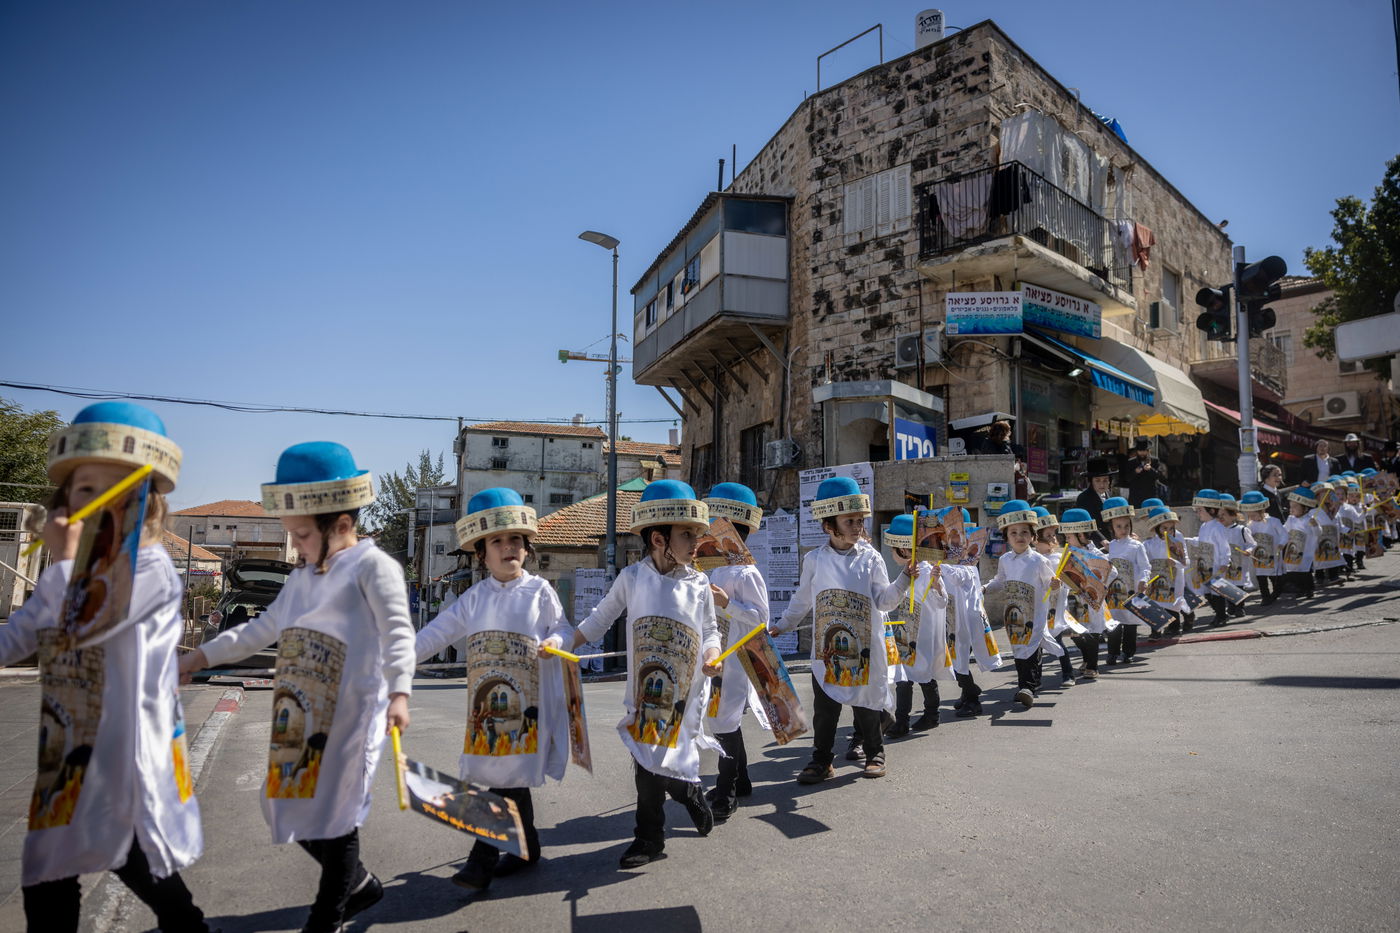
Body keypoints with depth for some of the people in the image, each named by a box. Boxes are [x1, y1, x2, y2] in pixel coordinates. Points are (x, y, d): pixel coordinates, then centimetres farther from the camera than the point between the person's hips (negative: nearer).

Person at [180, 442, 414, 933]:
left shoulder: (372, 565, -11)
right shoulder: (301, 577, 15)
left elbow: (398, 634, -18)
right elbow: (262, 629, 25)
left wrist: (399, 693, -31)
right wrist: (200, 657, 22)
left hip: (349, 717, -8)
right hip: (300, 718, 9)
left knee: (334, 818, 2)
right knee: (296, 810, 16)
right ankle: (359, 884, 37)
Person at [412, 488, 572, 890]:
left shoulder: (539, 591, -1)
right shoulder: (474, 598, 8)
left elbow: (565, 628, 4)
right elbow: (436, 632, 8)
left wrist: (555, 642, -18)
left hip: (528, 702, -4)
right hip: (486, 704, 4)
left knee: (510, 776, -6)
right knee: (508, 776, 12)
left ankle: (483, 860, 4)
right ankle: (526, 848, 29)